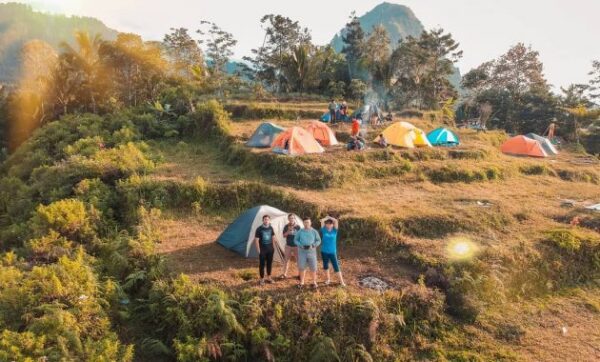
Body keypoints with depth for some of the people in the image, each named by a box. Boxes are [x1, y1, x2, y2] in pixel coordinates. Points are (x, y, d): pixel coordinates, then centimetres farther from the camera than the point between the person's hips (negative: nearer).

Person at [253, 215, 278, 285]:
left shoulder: (271, 228, 1)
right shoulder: (259, 229, -13)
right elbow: (256, 240, -11)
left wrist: (273, 246, 9)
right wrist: (258, 250, -12)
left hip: (270, 249, 4)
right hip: (262, 249, -4)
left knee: (269, 263, 13)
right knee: (262, 264, 3)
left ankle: (269, 277, 27)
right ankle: (262, 279, 16)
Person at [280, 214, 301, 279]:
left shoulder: (298, 227, -3)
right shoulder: (286, 226, -1)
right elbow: (284, 236, -4)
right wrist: (288, 231, -20)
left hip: (296, 246, -1)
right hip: (288, 246, 1)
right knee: (286, 259, 6)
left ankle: (300, 274, 15)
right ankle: (284, 274, 14)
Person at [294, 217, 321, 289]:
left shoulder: (314, 231, 1)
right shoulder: (300, 231, 2)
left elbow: (319, 241, 4)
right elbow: (295, 240, 6)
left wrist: (313, 245, -13)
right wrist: (300, 245, -11)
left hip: (311, 251, 0)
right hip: (302, 251, 1)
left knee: (313, 268, 2)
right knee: (302, 267, 5)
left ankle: (314, 282, 17)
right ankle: (302, 282, 19)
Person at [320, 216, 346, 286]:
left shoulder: (334, 230, -3)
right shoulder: (324, 230, -3)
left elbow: (336, 221, -15)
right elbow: (322, 221, -13)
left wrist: (330, 218, -2)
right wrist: (327, 218, 3)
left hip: (332, 252, -1)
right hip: (324, 251, 1)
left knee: (336, 267, -2)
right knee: (325, 266, 14)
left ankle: (341, 281, 3)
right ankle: (328, 279, 31)